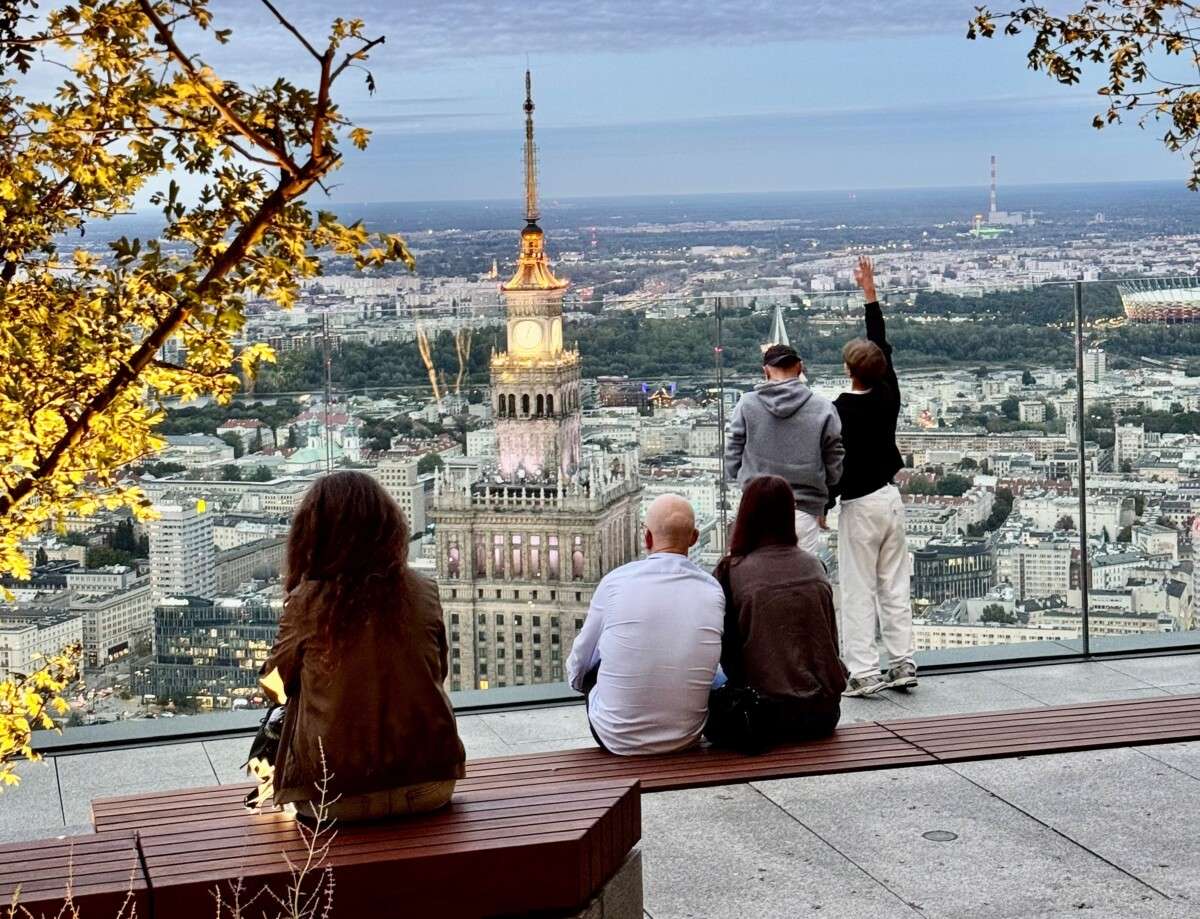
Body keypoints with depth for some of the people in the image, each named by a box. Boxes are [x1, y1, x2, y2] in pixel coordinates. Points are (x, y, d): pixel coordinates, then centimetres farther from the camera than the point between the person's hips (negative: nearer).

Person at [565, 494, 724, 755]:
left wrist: (576, 675, 26)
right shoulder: (713, 591, -4)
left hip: (617, 739, -2)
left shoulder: (615, 581, -10)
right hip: (686, 738, 2)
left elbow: (577, 669, 3)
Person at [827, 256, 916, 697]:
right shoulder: (888, 395, 2)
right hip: (891, 496, 7)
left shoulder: (842, 409, -14)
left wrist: (824, 504, -2)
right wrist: (870, 293, 21)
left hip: (860, 504, -6)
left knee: (858, 592, -3)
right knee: (895, 586, 12)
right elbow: (883, 344, 14)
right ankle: (902, 662, 14)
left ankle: (864, 672, -4)